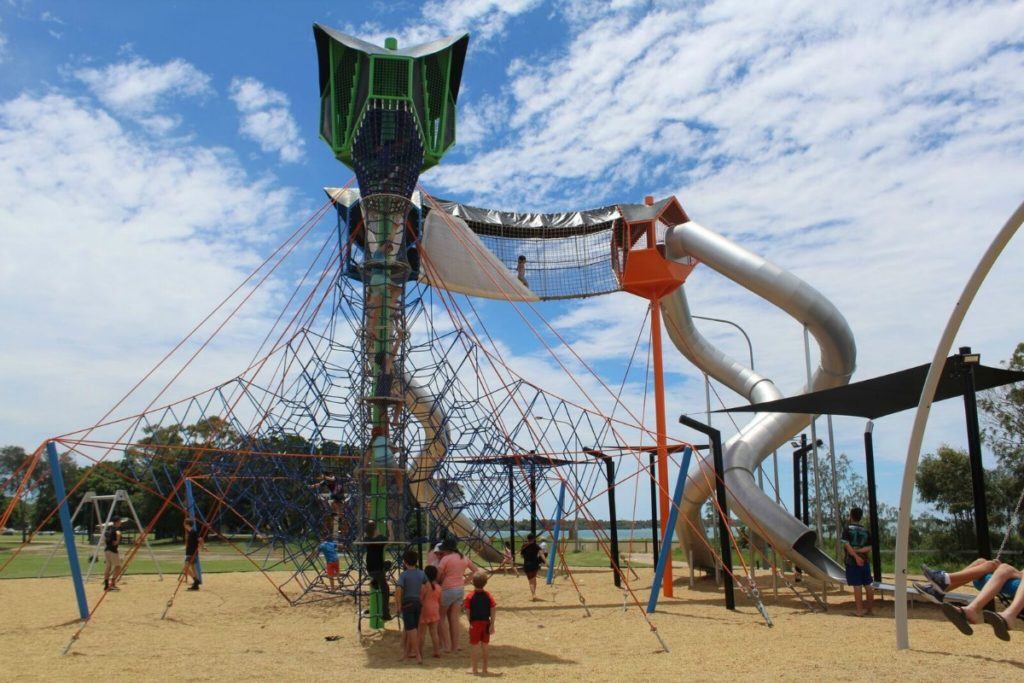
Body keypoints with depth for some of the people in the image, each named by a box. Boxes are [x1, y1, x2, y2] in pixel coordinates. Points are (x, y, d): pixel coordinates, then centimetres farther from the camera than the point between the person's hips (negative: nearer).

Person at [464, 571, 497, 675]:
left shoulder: (470, 597, -11)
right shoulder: (488, 596, -5)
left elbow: (468, 612, -10)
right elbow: (493, 610, -9)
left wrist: (470, 622, 4)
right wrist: (492, 625, -5)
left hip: (474, 624, -3)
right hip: (486, 623, 3)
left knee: (473, 647, 9)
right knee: (484, 647, 16)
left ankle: (474, 669, 12)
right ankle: (485, 668, 22)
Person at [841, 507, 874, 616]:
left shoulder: (847, 529, -5)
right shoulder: (865, 531, 8)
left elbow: (847, 545, -16)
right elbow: (869, 548, 1)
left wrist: (855, 556, -16)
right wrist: (858, 551, -7)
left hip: (852, 562, -4)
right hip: (864, 561, 4)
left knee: (857, 586, -2)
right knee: (868, 585, 11)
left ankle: (860, 610, 0)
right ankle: (870, 608, 21)